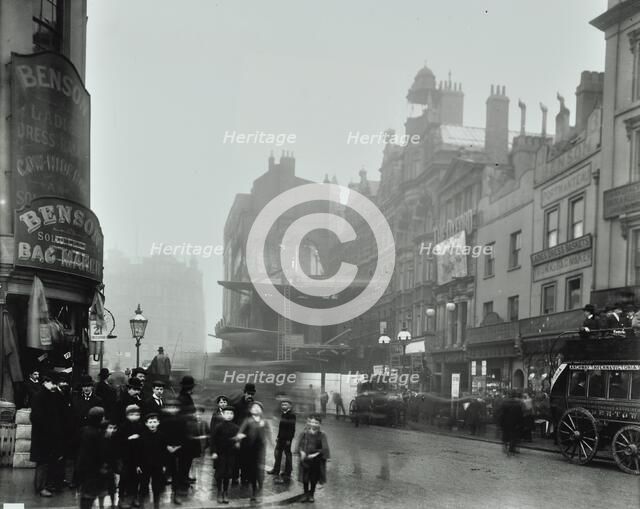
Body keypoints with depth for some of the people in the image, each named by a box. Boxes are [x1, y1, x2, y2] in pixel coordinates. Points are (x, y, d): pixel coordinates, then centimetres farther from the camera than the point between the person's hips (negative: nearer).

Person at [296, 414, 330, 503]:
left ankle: (311, 495, 26)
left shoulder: (321, 435, -13)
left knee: (314, 479, 9)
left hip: (316, 461, -2)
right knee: (305, 479, 10)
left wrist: (315, 454, -19)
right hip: (305, 460, 2)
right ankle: (306, 494, 26)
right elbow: (299, 445, 3)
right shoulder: (304, 434, -6)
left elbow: (324, 449, -14)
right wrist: (302, 452, -15)